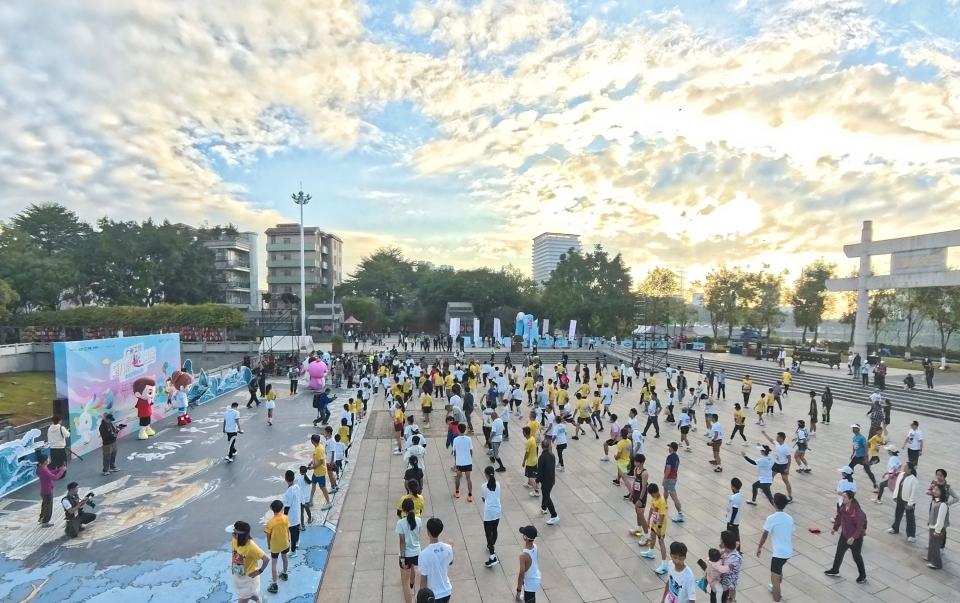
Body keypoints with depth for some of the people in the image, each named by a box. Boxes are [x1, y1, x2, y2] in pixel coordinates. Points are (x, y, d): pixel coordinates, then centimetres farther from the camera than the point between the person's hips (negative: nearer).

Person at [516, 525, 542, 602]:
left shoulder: (524, 554, -35)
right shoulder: (535, 547, -12)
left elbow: (522, 574, -26)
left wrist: (518, 590, -14)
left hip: (530, 583, -7)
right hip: (536, 578, 7)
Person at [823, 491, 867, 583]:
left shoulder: (857, 511, -30)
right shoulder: (843, 507, -7)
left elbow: (860, 526, -26)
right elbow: (839, 517, 8)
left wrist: (853, 537, -28)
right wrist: (835, 528, 13)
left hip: (856, 538, -7)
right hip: (844, 535, 7)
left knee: (856, 557, 11)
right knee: (839, 552, 18)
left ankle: (862, 576, 34)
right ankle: (835, 570, 35)